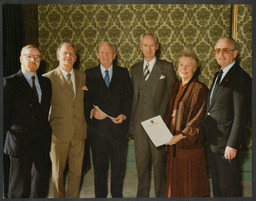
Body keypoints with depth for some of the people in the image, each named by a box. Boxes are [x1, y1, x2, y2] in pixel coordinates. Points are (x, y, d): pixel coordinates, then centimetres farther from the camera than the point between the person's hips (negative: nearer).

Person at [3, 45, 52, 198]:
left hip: (42, 144, 5)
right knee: (19, 188, 9)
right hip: (21, 143, -4)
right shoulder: (10, 82, -5)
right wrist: (11, 133, 1)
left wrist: (46, 134, 10)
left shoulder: (46, 82, 11)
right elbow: (5, 113, -3)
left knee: (41, 188, 12)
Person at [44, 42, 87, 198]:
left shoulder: (83, 77, 8)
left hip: (79, 132, 3)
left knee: (76, 170, 11)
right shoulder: (49, 78, -5)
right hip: (59, 132, -3)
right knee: (58, 171, 10)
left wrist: (85, 123, 4)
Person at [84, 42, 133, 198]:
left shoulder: (123, 73, 7)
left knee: (119, 166, 11)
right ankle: (100, 195, 27)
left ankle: (117, 195, 29)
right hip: (97, 128, -1)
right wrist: (92, 112, -16)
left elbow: (129, 97, 4)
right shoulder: (89, 74, 4)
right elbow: (85, 99, 2)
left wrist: (124, 115, -10)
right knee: (100, 167, 11)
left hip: (119, 126, 1)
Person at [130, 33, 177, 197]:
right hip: (139, 122, 4)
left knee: (159, 162, 5)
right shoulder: (135, 69, 13)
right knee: (141, 163, 12)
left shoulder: (166, 67, 1)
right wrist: (131, 123, 7)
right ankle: (142, 194, 26)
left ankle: (161, 194, 21)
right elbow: (133, 96, 13)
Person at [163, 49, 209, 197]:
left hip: (190, 142, -6)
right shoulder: (176, 86, 11)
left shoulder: (200, 89, -10)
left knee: (190, 182, 5)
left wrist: (181, 135, -20)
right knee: (175, 179, 15)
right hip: (173, 142, 7)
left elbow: (199, 118, -15)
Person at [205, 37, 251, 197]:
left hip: (226, 145, -8)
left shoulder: (241, 78, -14)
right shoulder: (219, 75, 15)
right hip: (212, 143, 9)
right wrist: (208, 139, 15)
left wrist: (232, 145, -20)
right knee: (217, 185, 20)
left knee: (229, 189, 5)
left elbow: (241, 116, -19)